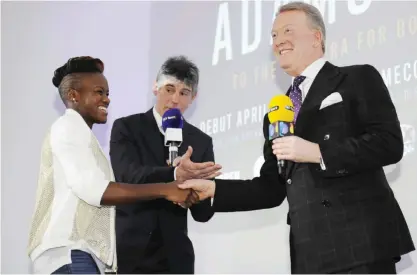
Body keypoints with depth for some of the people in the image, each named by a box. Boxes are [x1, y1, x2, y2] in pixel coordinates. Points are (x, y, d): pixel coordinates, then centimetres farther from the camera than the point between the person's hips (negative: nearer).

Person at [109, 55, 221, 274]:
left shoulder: (201, 141, 7)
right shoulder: (126, 128, 0)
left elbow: (203, 213, 3)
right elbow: (129, 177, -20)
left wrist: (192, 182, -19)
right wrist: (175, 175, -37)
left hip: (173, 258, 2)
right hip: (127, 253, -2)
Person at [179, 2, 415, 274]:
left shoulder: (358, 79, 4)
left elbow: (390, 143, -9)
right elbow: (272, 189, 19)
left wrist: (316, 152, -14)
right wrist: (213, 189, 6)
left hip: (361, 239, -5)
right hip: (308, 251, 6)